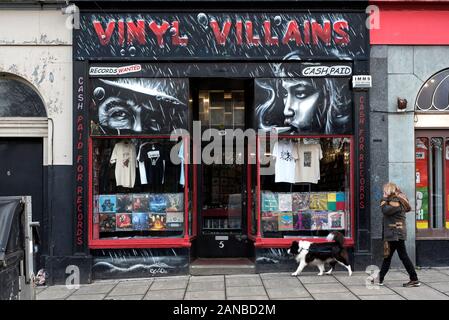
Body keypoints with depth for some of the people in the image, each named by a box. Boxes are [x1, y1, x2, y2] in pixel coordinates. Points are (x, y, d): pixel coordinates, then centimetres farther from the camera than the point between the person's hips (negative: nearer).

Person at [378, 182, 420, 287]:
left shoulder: (396, 202, -14)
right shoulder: (395, 200, 17)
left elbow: (386, 210, -27)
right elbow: (386, 212, 13)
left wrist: (384, 200, -12)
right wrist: (386, 199, 4)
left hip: (396, 234, -10)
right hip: (394, 235, 10)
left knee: (403, 256, -3)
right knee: (387, 257, 11)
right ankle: (380, 279, 15)